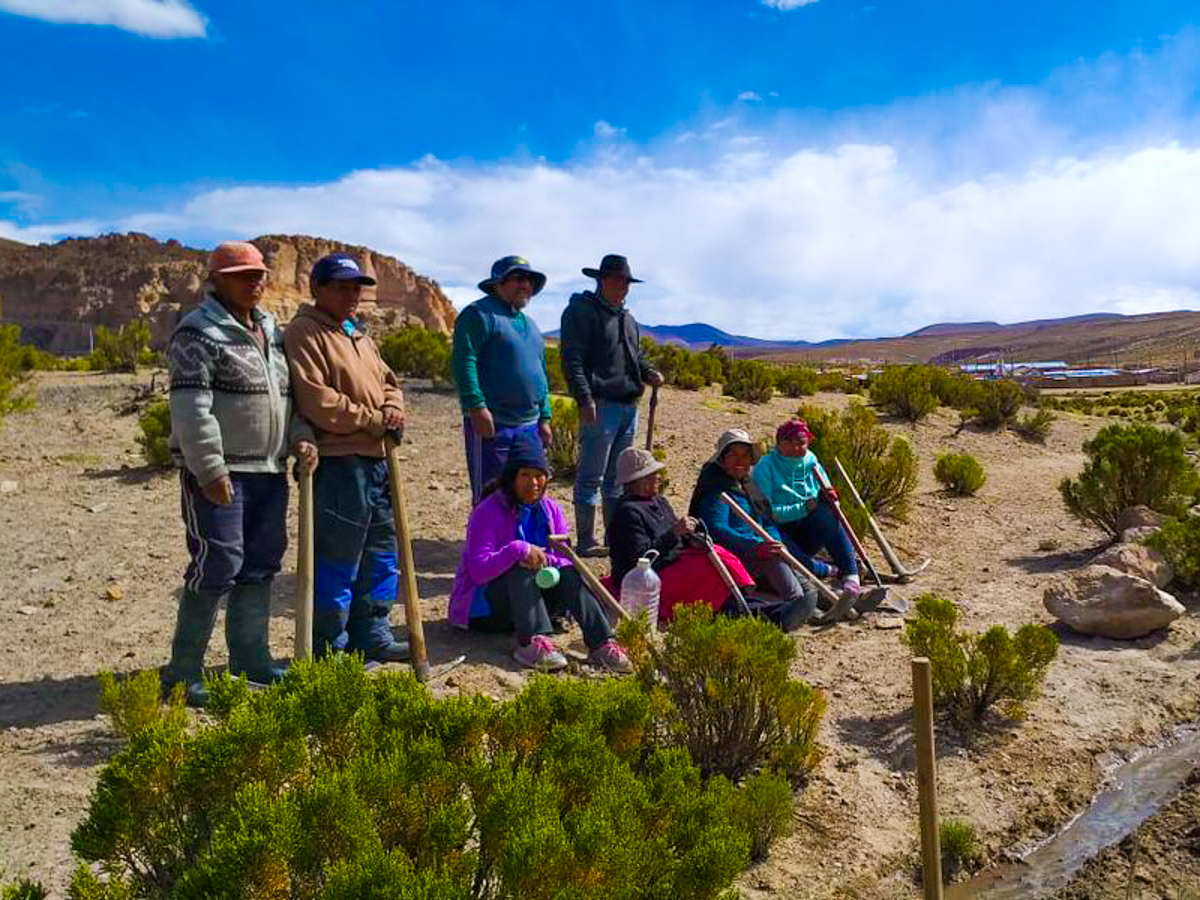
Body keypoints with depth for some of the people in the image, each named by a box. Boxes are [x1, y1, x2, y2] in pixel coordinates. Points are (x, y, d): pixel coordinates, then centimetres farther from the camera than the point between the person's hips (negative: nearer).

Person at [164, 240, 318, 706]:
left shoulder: (271, 331, 16)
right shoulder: (199, 331, -8)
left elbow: (289, 392, 21)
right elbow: (191, 408, -16)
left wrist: (301, 437, 4)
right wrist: (210, 470, -20)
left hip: (269, 471, 8)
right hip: (218, 473, -8)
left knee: (260, 567, 13)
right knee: (217, 566, -6)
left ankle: (250, 659, 26)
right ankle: (183, 671, 8)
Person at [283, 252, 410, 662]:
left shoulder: (358, 336, 22)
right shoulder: (304, 333, -8)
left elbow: (388, 382, 22)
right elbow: (316, 400, -19)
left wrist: (392, 410, -1)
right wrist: (372, 421, -13)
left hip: (374, 461, 10)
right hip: (338, 463, -9)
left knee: (380, 554, 15)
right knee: (337, 561, -2)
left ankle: (372, 636, 27)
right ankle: (329, 649, 11)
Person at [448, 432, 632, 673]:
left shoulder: (551, 510, 3)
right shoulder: (488, 511, -15)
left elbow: (565, 558, -2)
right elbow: (478, 570, -23)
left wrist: (545, 561, -24)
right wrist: (518, 550, -35)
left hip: (531, 597, 5)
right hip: (484, 610, -5)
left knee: (568, 573, -21)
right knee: (521, 569, -32)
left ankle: (601, 644, -34)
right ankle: (531, 643, -44)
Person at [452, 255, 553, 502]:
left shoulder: (529, 324, 21)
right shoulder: (479, 314, -6)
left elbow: (540, 375, 24)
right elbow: (464, 362, -16)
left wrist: (544, 419, 18)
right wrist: (477, 407, -23)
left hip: (529, 426, 8)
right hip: (491, 425, -8)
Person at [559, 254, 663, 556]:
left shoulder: (627, 317, 21)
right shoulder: (582, 310, -5)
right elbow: (573, 359, -13)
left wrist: (648, 372, 7)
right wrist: (585, 399, -22)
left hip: (629, 405, 9)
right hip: (601, 404, -9)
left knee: (617, 477, 15)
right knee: (591, 477, -4)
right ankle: (585, 541, 1)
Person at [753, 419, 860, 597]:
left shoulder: (811, 461, 7)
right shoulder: (765, 467, -7)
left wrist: (826, 496, -10)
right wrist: (802, 509, -22)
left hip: (809, 533, 4)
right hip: (780, 531, -3)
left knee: (825, 512, -28)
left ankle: (851, 573, -29)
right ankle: (831, 571, -27)